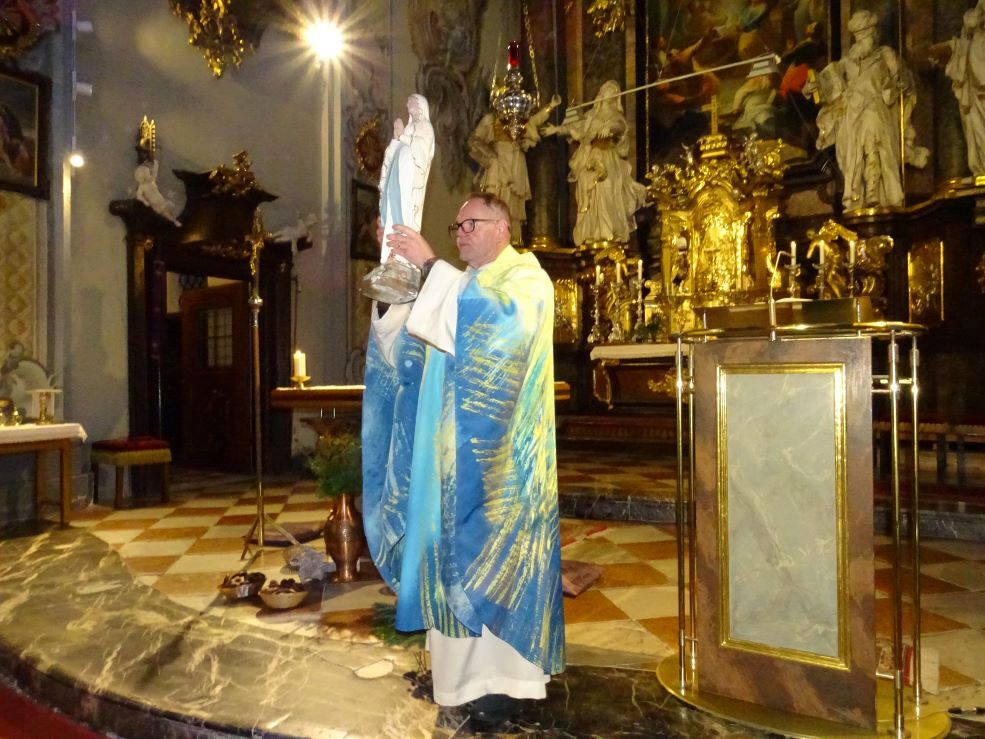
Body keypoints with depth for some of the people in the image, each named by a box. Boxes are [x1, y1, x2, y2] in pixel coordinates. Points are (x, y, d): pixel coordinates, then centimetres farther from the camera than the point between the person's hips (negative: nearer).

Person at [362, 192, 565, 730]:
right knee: (455, 545, 10)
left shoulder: (526, 275, -2)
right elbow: (415, 345, 10)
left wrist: (430, 266, -23)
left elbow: (501, 317, -25)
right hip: (455, 445, 7)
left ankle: (504, 674, 8)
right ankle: (463, 660, 23)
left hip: (497, 449, -7)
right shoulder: (459, 287, 18)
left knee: (494, 545, -3)